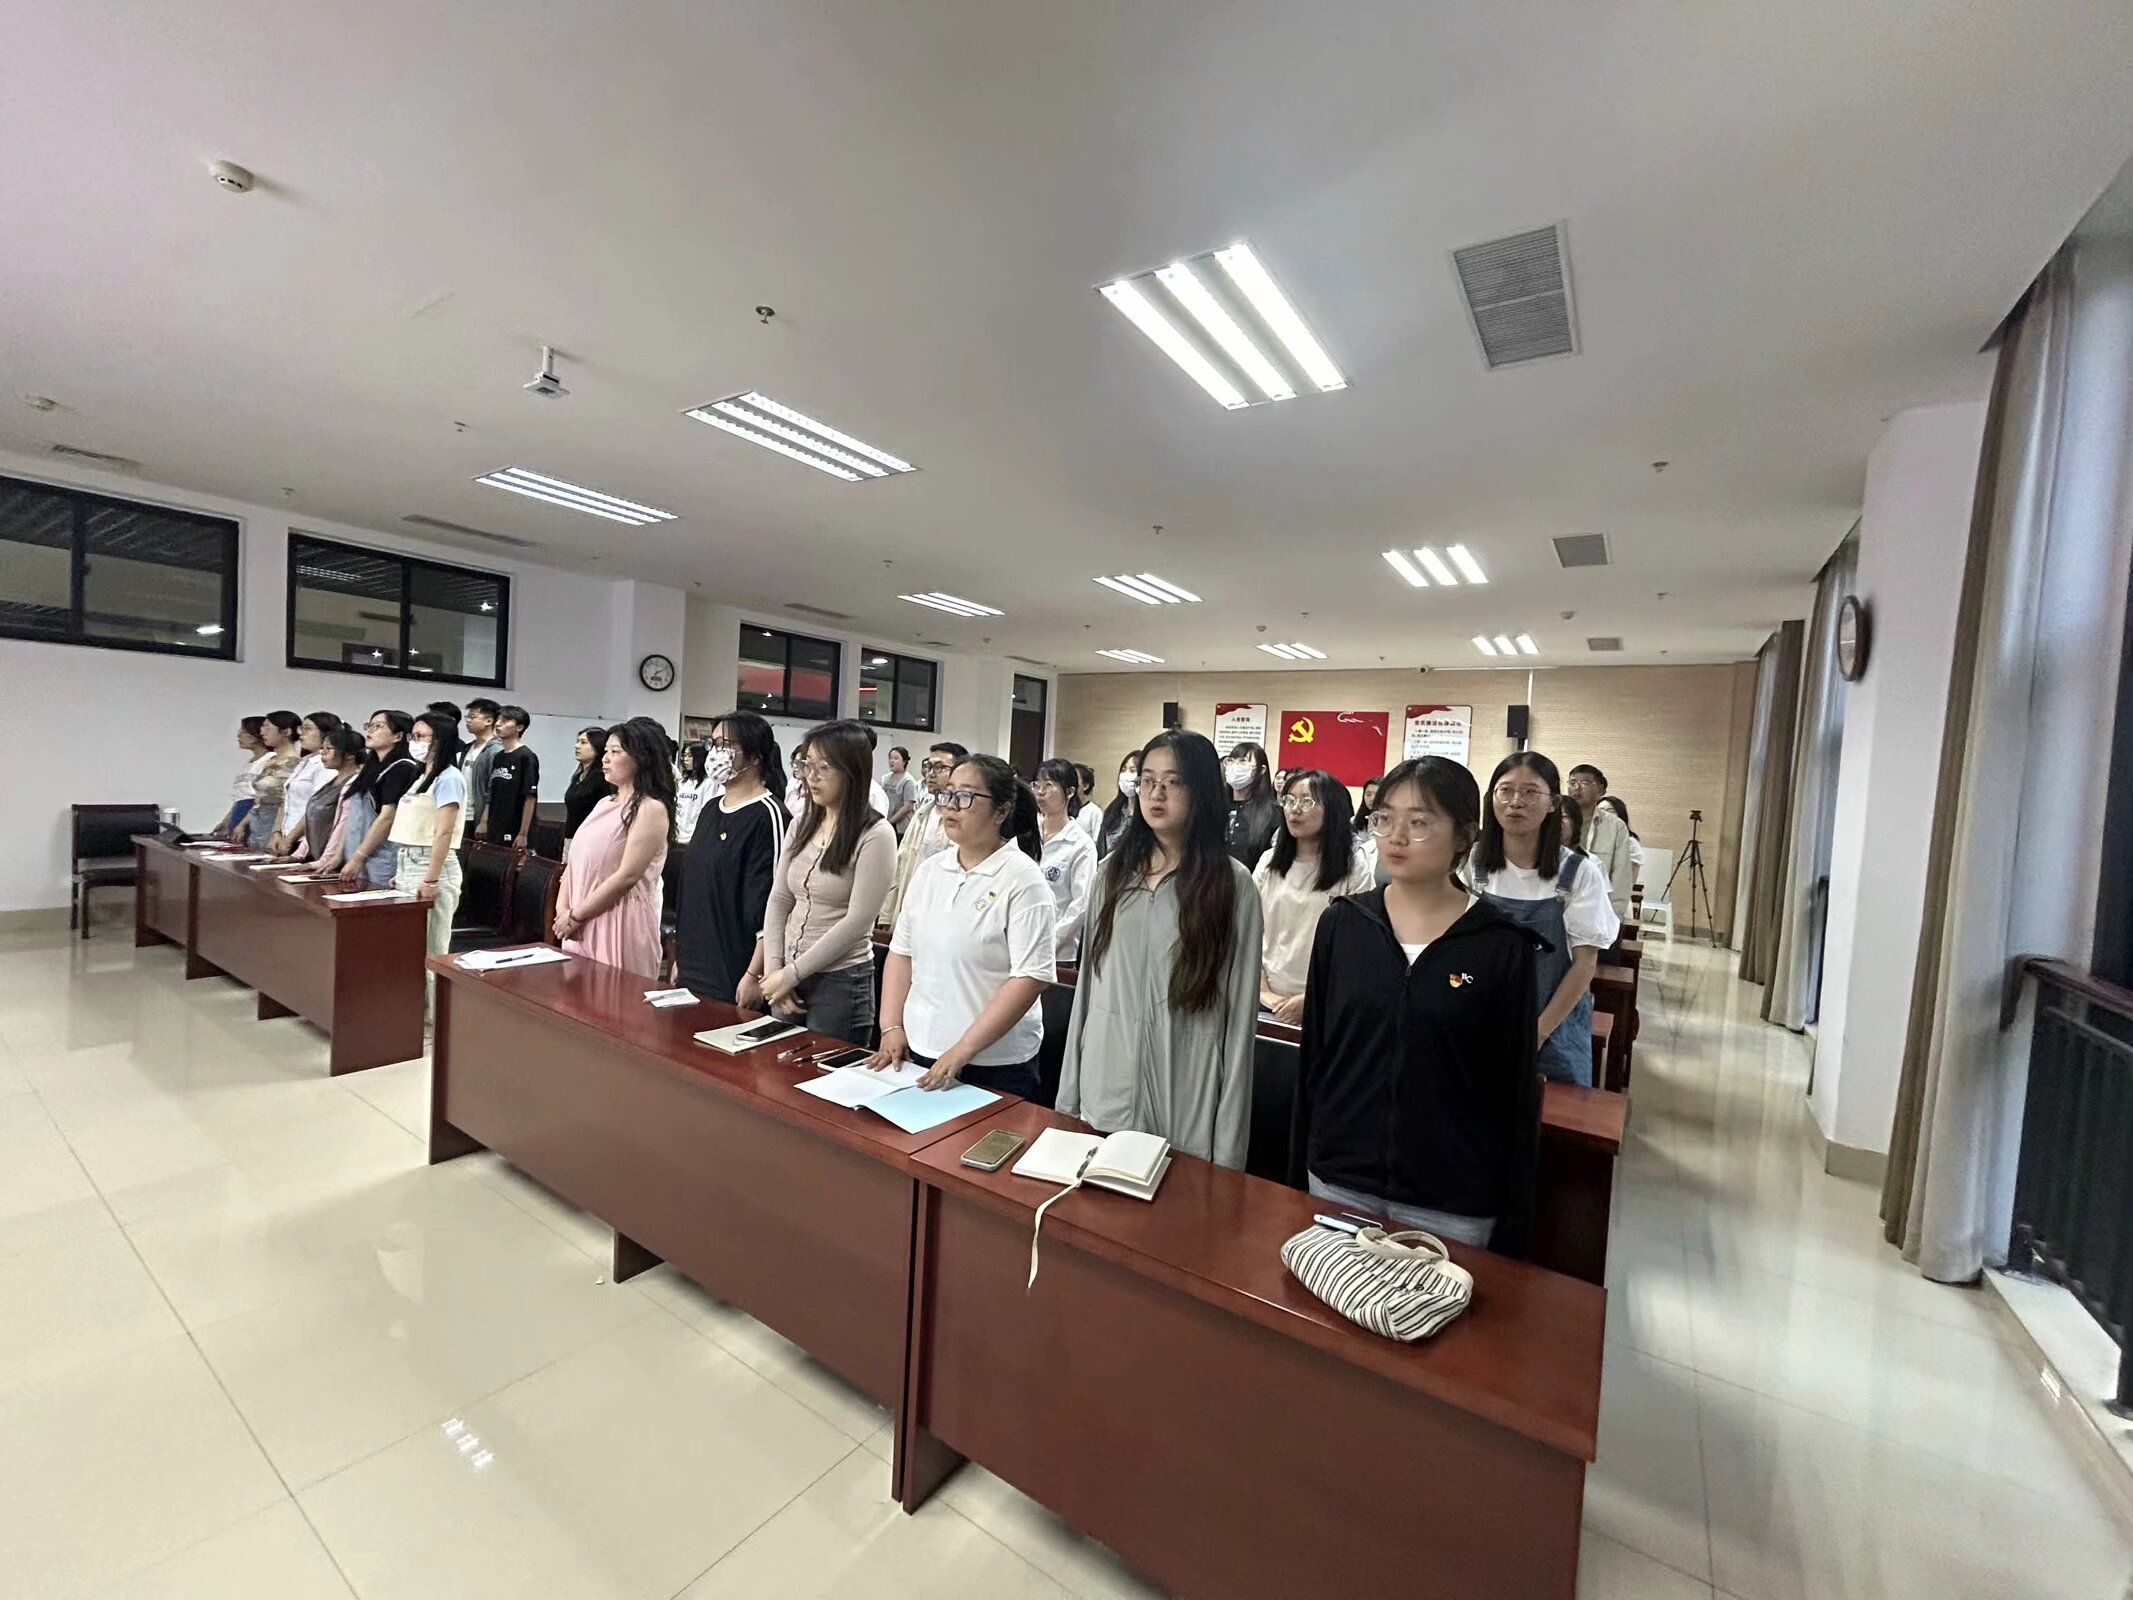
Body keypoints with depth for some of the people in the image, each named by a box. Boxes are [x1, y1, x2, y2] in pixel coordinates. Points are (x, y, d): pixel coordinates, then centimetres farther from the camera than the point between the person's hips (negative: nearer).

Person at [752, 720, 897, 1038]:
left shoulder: (876, 835, -13)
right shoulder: (801, 825, 6)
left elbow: (857, 921, -16)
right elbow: (779, 901, 7)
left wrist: (791, 974, -13)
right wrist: (773, 970, -3)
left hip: (841, 982, -6)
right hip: (788, 977, 6)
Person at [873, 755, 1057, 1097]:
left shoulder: (1023, 878, -14)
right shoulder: (930, 868, 5)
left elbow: (1031, 977, -19)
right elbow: (902, 950, 10)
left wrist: (964, 1049, -19)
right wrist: (892, 1027, 2)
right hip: (919, 1051, 6)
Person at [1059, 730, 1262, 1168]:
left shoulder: (1232, 884, -8)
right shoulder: (1113, 871, 4)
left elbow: (1240, 1014, -7)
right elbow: (1088, 981, 7)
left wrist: (1228, 1147, -7)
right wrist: (1069, 1093, 9)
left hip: (1184, 1100, -3)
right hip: (1106, 1093, 4)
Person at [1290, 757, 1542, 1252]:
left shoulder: (1502, 947, -10)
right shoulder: (1342, 923, -5)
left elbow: (1516, 1092, -4)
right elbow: (1313, 1056, 2)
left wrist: (1513, 1222, -1)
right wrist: (1299, 1171, 5)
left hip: (1451, 1205, -2)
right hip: (1338, 1181, 2)